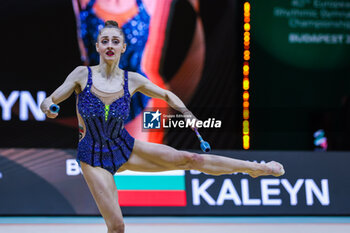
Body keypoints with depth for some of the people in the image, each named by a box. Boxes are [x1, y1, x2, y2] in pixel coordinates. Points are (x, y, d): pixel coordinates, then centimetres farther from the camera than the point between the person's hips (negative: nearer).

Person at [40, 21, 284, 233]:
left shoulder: (132, 80, -6)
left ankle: (257, 168, 10)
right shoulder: (82, 75, -15)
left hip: (124, 147, 2)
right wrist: (49, 109, -35)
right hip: (93, 157, -2)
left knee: (188, 159, -2)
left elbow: (166, 95, 10)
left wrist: (186, 113, -5)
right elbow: (48, 101, -12)